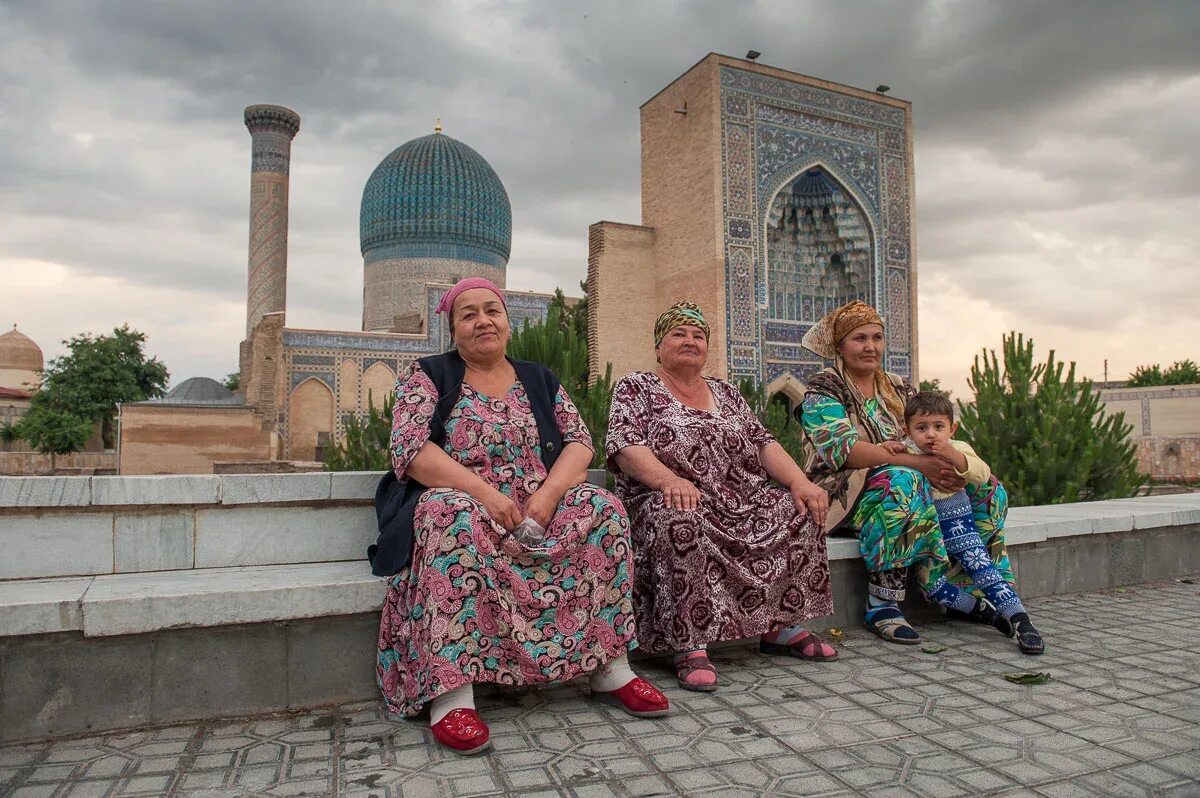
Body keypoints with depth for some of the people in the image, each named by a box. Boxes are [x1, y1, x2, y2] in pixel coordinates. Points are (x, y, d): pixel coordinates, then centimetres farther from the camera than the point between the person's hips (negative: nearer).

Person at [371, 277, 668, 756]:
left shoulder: (539, 380, 14)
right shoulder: (427, 376, 4)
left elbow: (580, 443, 4)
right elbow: (410, 449, -11)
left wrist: (550, 492, -17)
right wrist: (484, 493, -23)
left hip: (537, 507, 4)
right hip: (459, 503, -3)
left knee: (602, 509, -21)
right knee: (456, 518, -37)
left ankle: (609, 669, -18)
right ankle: (450, 692, -37)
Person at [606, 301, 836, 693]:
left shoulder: (725, 393, 20)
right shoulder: (636, 388, 4)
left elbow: (763, 443, 12)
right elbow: (623, 446, -11)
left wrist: (801, 482, -7)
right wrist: (669, 480, -30)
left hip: (738, 502, 6)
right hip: (668, 501, -5)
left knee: (799, 510, -13)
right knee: (679, 520, -37)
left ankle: (780, 626, -4)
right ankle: (689, 645, -31)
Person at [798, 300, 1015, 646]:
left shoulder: (899, 389, 17)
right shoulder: (823, 390, -4)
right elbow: (845, 449, -19)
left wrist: (951, 465, -18)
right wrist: (919, 463, -27)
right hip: (847, 494, -7)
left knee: (988, 489, -6)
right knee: (905, 482, -37)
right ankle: (882, 605, -30)